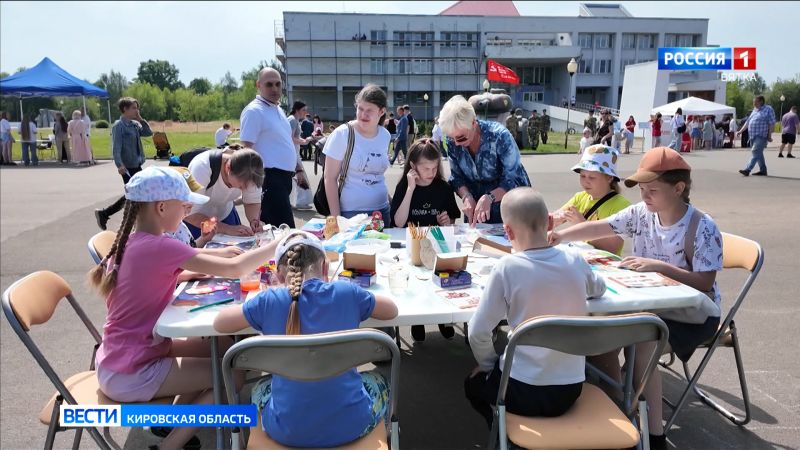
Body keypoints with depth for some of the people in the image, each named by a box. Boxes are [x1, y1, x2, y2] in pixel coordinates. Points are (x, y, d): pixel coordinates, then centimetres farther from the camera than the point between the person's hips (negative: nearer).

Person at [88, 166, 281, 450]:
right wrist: (279, 244, -12)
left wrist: (214, 258, 1)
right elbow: (235, 270, -25)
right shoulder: (160, 247, -25)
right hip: (131, 374, -9)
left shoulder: (131, 243, 2)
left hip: (120, 360, 9)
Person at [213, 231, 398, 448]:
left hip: (287, 431, 1)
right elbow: (392, 310, 10)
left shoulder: (268, 302, -8)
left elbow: (219, 323, 9)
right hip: (350, 425, 0)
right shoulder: (347, 293, -8)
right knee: (378, 381, 33)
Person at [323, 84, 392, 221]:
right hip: (350, 212, -5)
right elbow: (330, 178, -11)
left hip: (382, 210, 5)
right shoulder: (342, 134, -12)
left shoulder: (385, 136, 2)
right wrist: (336, 218, -14)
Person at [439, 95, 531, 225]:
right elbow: (457, 177, -3)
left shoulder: (499, 136, -25)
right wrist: (467, 197, -22)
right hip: (476, 204, 4)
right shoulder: (452, 141, -12)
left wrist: (489, 198, -39)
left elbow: (515, 180, -25)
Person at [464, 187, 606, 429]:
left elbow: (478, 333, -15)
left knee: (474, 383, 28)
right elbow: (598, 288, 18)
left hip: (523, 392, -4)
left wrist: (489, 365, 3)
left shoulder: (507, 267, -19)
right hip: (570, 389, 5)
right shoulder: (575, 261, -6)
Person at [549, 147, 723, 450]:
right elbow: (600, 228, -10)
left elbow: (705, 283, -20)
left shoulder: (703, 228, -17)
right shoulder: (641, 213, -3)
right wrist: (561, 236, -26)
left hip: (692, 311, -5)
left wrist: (658, 266, -29)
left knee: (640, 342, -29)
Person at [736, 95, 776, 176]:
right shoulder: (755, 110, 18)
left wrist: (769, 135, -14)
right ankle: (763, 171, 20)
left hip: (761, 136, -8)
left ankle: (747, 170, -24)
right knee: (758, 153, 12)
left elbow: (772, 124, -9)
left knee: (755, 152, -15)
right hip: (753, 136, 8)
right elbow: (748, 122, 22)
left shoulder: (768, 109, -4)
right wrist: (741, 131, 14)